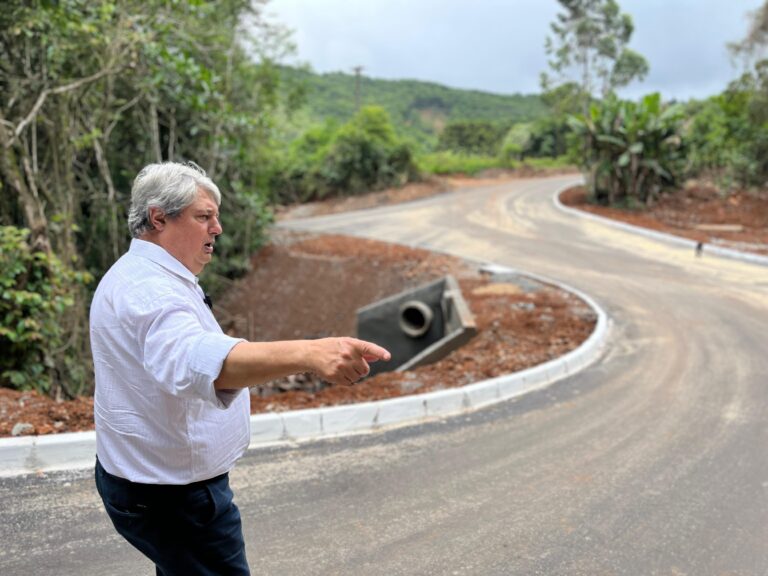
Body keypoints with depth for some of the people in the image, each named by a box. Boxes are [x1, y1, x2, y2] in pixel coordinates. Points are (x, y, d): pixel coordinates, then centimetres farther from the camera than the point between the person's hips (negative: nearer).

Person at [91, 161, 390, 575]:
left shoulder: (142, 277, 9)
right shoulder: (149, 288, -27)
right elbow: (196, 359, -50)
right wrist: (309, 354, -63)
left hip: (157, 482, 10)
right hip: (172, 495, -10)